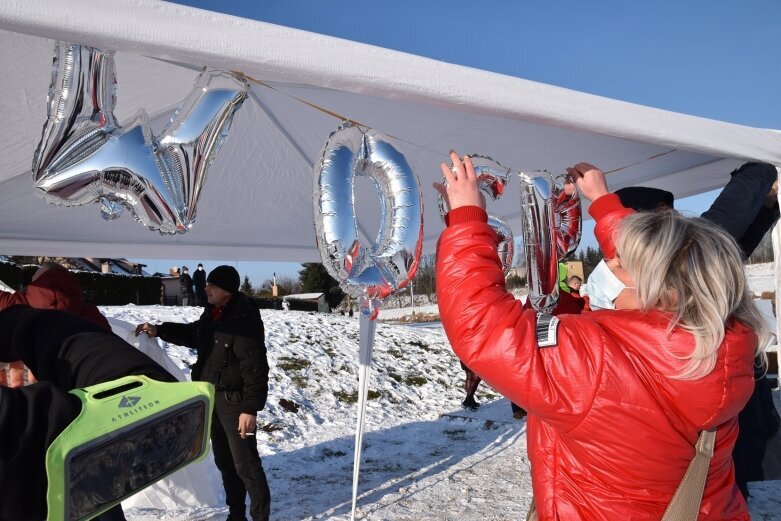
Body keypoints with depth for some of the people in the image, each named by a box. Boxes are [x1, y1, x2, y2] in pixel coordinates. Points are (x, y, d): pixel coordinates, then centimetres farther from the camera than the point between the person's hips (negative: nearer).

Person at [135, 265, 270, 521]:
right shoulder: (212, 312, 5)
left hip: (234, 399, -9)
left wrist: (250, 408, -26)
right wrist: (159, 330, 18)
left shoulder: (245, 320, -23)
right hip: (213, 396, 9)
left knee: (245, 463, -2)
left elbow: (255, 368, -25)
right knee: (224, 460, 18)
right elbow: (193, 334, 26)